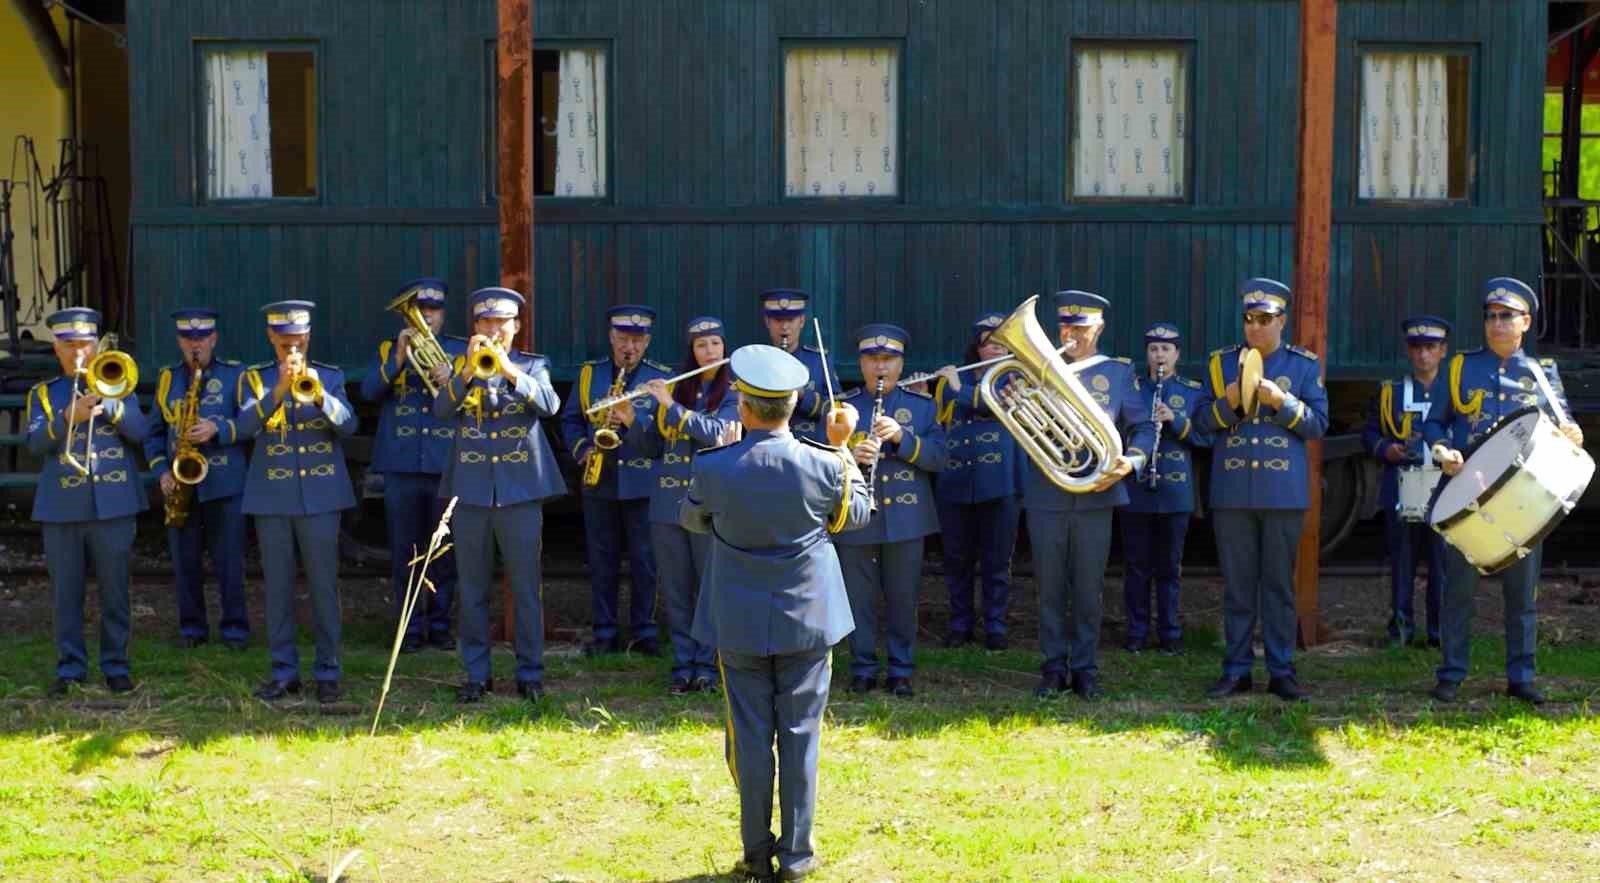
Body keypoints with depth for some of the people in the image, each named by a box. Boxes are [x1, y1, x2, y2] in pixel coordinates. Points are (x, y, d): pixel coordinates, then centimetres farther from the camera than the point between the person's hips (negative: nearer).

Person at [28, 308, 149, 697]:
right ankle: (70, 668, 13)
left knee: (115, 591, 3)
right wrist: (68, 418, -20)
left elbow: (139, 431, -4)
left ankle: (116, 665, 12)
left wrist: (106, 401, -16)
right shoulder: (43, 393, 10)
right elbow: (35, 443, -5)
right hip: (62, 507, 1)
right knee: (66, 593, 4)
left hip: (114, 502, 0)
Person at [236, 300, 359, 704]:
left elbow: (348, 425, -5)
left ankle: (328, 671, 7)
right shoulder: (255, 379, 7)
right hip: (272, 497, 1)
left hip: (321, 495, -1)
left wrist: (320, 397, -22)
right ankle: (284, 670, 14)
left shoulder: (329, 376, 8)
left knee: (324, 586, 0)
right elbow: (245, 426, -9)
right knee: (277, 587, 5)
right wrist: (278, 391, -21)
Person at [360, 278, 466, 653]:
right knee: (404, 552, 3)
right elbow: (369, 391, -6)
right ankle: (410, 628, 11)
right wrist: (399, 358, -18)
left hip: (447, 467, 0)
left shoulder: (460, 351, 10)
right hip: (401, 466, 0)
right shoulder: (388, 350, 10)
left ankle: (439, 624, 16)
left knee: (445, 553, 5)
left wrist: (452, 380, -19)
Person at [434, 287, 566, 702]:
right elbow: (441, 410, -8)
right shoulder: (461, 366, 9)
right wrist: (468, 370, -21)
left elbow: (549, 404, -13)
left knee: (526, 586, 1)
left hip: (520, 488, -1)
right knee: (472, 588, 6)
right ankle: (477, 674, 15)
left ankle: (530, 673, 9)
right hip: (470, 489, 2)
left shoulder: (532, 365, 7)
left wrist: (510, 371, -25)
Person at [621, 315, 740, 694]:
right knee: (675, 589, 6)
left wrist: (671, 406, -20)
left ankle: (707, 665, 11)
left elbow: (716, 432, -17)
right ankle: (682, 665, 14)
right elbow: (651, 446, 11)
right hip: (668, 502, 3)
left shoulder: (734, 393, 0)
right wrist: (631, 420, -7)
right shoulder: (674, 388, 10)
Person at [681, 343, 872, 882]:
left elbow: (691, 519, 8)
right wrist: (842, 447, 12)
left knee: (750, 737, 9)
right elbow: (857, 514, 7)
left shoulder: (713, 468, -14)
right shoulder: (823, 464, -13)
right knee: (800, 736, 8)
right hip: (808, 619, 0)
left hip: (740, 625, 0)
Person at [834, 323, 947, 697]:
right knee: (859, 599, 6)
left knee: (903, 598, 7)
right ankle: (863, 669, 19)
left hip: (906, 518, 1)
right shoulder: (843, 406, 3)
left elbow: (938, 456, -4)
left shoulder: (922, 405, 5)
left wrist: (902, 437, -19)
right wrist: (850, 455, -22)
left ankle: (901, 671, 18)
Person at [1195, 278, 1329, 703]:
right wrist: (1227, 403, -14)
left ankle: (1281, 671, 10)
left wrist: (1281, 401, -15)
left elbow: (1318, 425, -1)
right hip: (1232, 491, 1)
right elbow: (1203, 421, 5)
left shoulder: (1304, 365, 5)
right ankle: (1237, 669, 13)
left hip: (1284, 493, -1)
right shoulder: (1222, 362, 8)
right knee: (1237, 584, 6)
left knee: (1279, 584, 4)